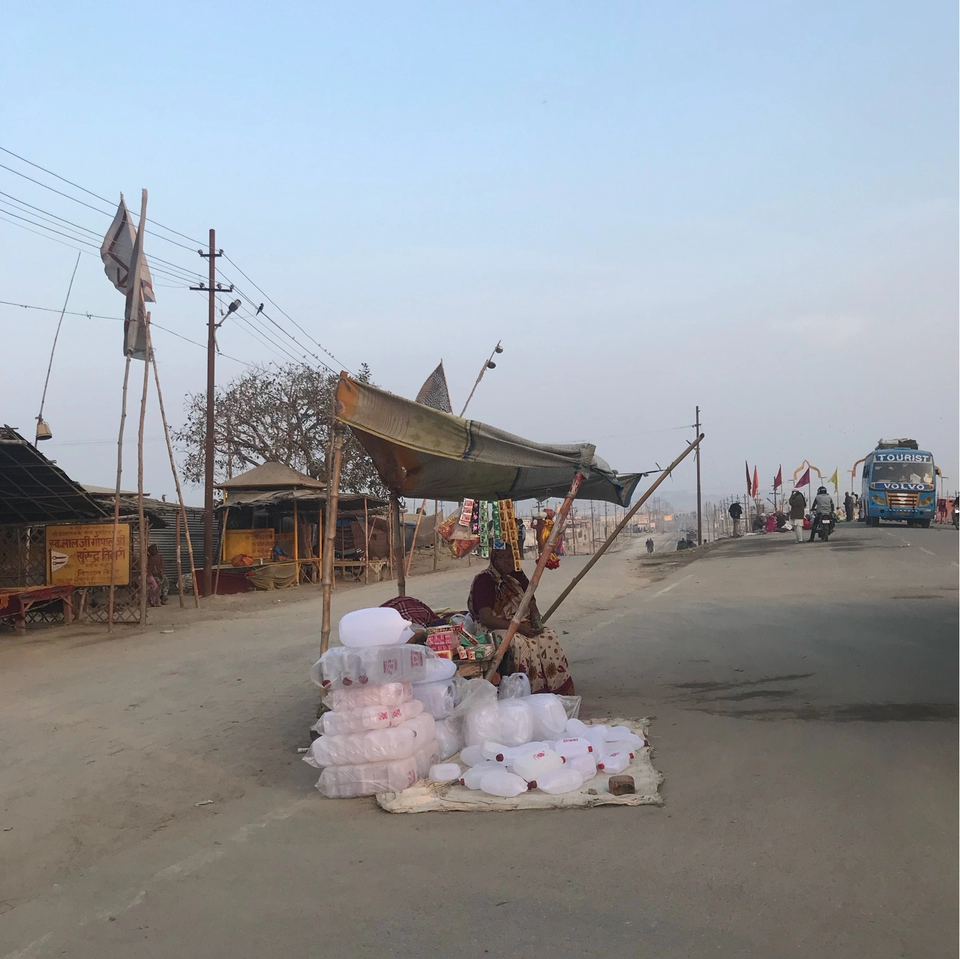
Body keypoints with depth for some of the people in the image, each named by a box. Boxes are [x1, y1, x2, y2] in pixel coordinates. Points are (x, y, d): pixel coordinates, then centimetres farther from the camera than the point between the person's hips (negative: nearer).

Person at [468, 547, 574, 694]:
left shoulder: (518, 576, 14)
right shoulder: (484, 580, -7)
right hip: (497, 629, -5)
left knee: (549, 637, -24)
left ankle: (558, 692, -22)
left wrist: (536, 621, -9)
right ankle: (533, 693, -29)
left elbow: (532, 606, 15)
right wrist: (518, 627, -23)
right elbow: (486, 618, -16)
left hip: (524, 626, 6)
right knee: (521, 644, -36)